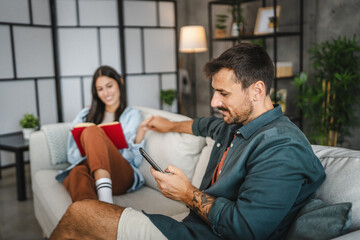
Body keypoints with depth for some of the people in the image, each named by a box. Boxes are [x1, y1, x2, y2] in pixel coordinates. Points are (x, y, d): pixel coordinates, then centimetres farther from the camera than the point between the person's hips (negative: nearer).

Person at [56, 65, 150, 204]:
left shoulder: (132, 115, 19)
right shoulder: (85, 115, 27)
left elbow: (136, 161, 9)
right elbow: (72, 156, 20)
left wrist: (138, 139, -12)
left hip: (121, 175, -2)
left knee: (92, 131, -29)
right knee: (77, 173, -37)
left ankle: (105, 197, -49)